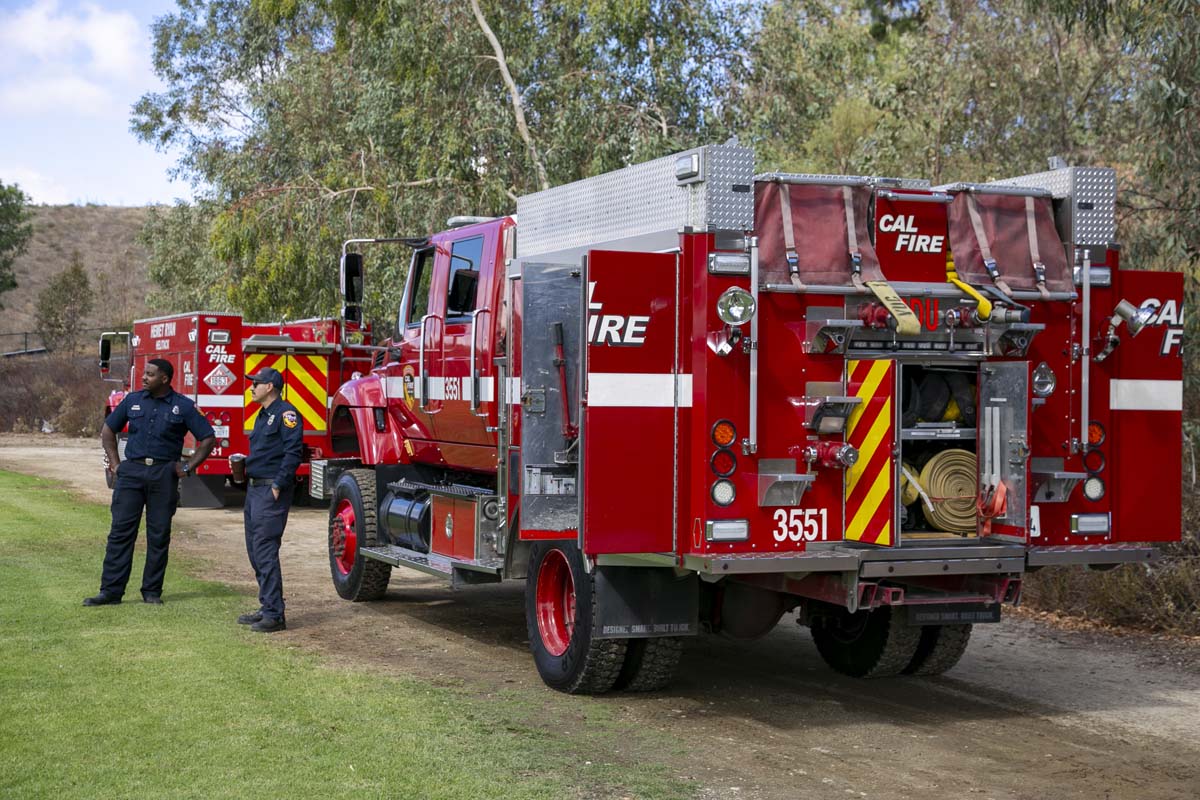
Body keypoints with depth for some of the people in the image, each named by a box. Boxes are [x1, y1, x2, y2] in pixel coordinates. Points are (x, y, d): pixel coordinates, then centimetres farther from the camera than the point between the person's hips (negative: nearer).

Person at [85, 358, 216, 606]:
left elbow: (208, 438, 4)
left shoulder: (182, 406, 1)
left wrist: (188, 467, -2)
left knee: (159, 535, 3)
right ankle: (111, 591, 0)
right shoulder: (133, 400, 8)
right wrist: (115, 463, 9)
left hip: (164, 474, -1)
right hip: (132, 472, 2)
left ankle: (152, 591, 12)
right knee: (121, 531, -2)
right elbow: (108, 429, 18)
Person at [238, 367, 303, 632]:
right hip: (255, 489, 10)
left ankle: (274, 615, -11)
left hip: (271, 491, -10)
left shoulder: (285, 413, -11)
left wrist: (278, 485, -22)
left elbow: (293, 451, -19)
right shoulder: (263, 415, 20)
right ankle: (267, 608, 20)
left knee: (265, 551, -12)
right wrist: (244, 463, 12)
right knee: (255, 551, 13)